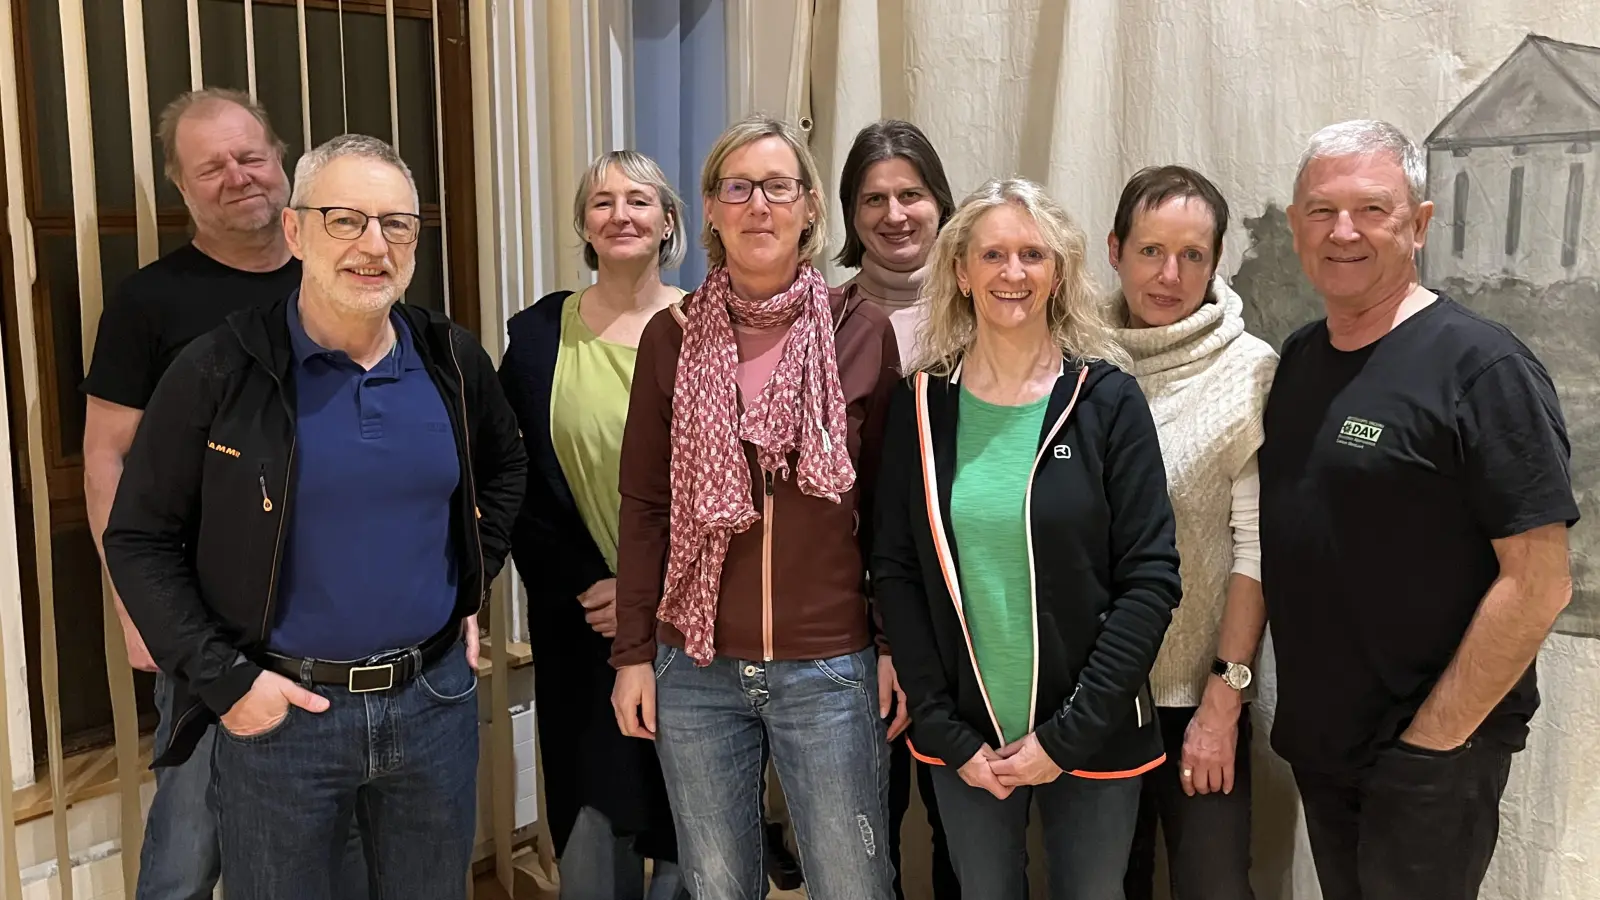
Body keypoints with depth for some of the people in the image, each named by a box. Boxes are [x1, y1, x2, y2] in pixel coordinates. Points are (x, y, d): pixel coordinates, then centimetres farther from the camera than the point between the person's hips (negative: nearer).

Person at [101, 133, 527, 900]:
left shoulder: (453, 360, 0)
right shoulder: (219, 370, -11)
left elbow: (503, 469, 18)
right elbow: (140, 539, -6)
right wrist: (223, 680, -12)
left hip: (436, 698, 3)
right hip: (280, 712, -3)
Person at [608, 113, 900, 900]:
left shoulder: (862, 333, -3)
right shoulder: (671, 337, 1)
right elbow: (644, 505, 4)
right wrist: (633, 653, 2)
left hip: (829, 669, -1)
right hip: (694, 667, 2)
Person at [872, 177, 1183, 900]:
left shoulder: (1107, 400, -6)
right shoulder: (920, 406, -1)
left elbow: (1150, 579, -9)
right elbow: (894, 571, -1)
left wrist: (1069, 734, -13)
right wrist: (947, 732, -7)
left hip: (1093, 740, -1)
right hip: (965, 741, 1)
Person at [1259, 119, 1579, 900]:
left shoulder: (1482, 368, -15)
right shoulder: (1297, 359, 5)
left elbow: (1539, 582, -18)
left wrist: (1433, 738, -15)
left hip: (1431, 751, -6)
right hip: (1316, 737, 6)